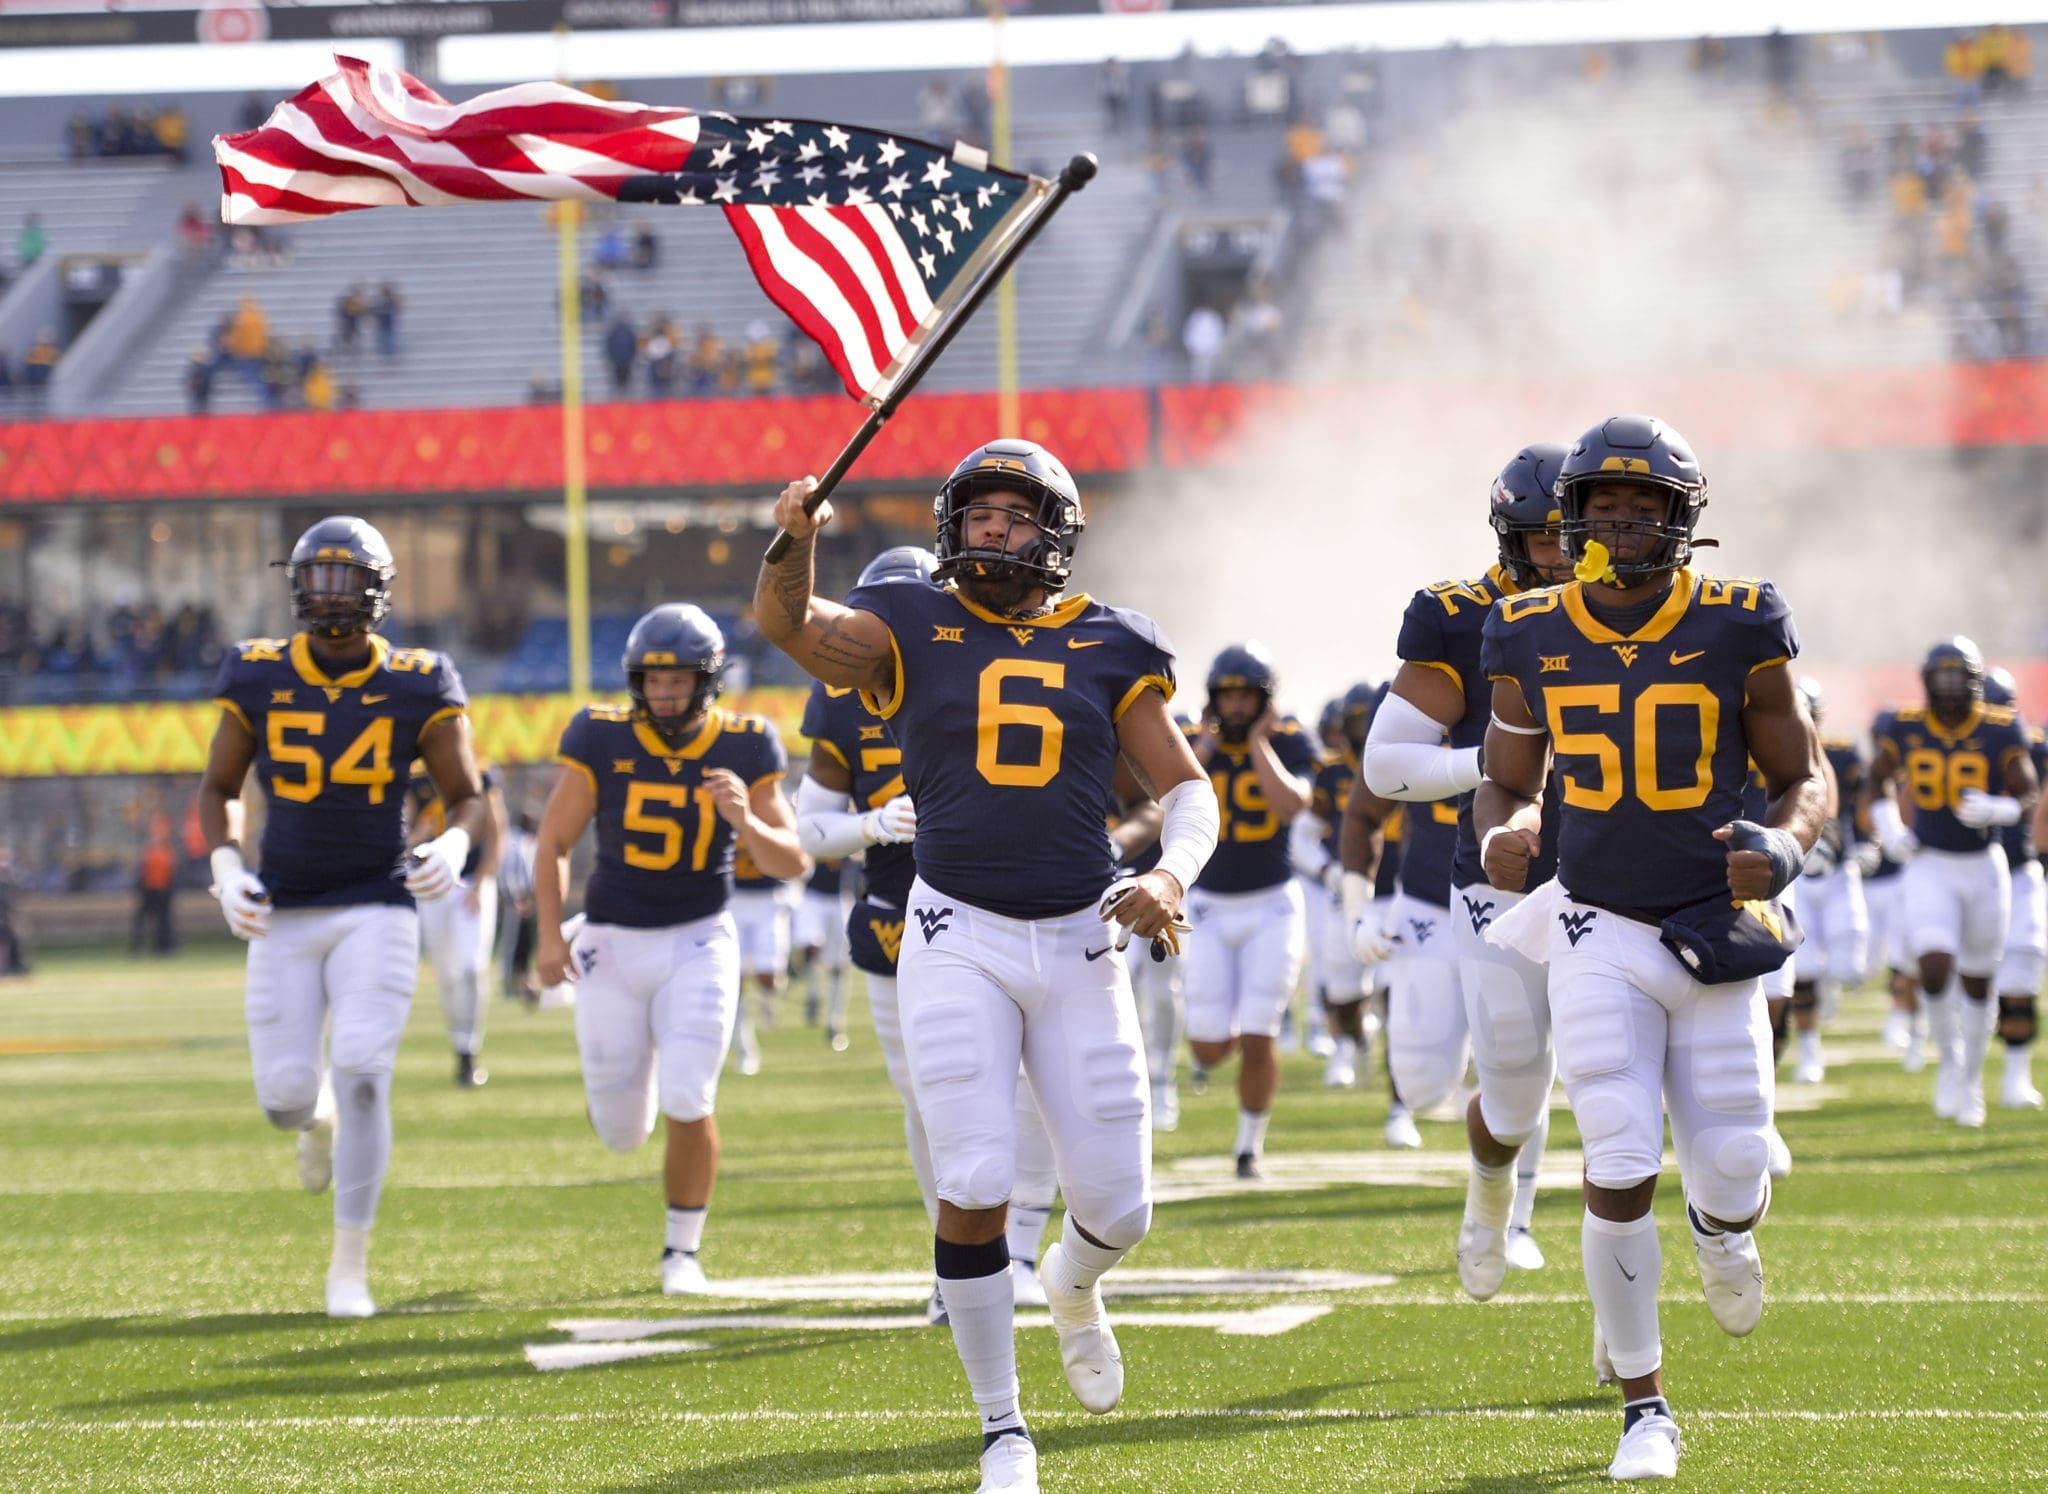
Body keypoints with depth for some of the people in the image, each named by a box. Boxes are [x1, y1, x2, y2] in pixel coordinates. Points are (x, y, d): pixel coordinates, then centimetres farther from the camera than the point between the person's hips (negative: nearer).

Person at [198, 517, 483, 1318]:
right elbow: (218, 788, 10)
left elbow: (468, 796, 4)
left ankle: (350, 1264, -4)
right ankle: (317, 1114, 39)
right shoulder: (259, 679, -1)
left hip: (376, 912, -2)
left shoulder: (418, 688, -4)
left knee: (362, 1077, -16)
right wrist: (225, 868, -7)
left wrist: (452, 846, -18)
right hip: (284, 916, 2)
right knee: (284, 1096, -3)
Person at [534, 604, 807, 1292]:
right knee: (622, 1132, 6)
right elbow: (553, 842, -2)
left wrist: (746, 821, -26)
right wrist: (550, 935, -14)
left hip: (699, 944, -1)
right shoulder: (602, 739, -11)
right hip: (614, 944, 1)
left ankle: (682, 1250, 5)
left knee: (688, 1104, -17)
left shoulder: (744, 748, -9)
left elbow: (793, 863, -6)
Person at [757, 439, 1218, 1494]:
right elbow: (786, 622, -15)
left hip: (1079, 941, 2)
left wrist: (1170, 875, -11)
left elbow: (1186, 788, 9)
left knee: (1117, 1209, 3)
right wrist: (794, 543, -37)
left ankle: (1072, 1288, 41)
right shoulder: (910, 633, 2)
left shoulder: (1108, 649, 6)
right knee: (974, 1192, -10)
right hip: (959, 940, -2)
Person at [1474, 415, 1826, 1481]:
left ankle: (1721, 1227, 39)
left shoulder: (1738, 629, -7)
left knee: (1732, 1181, -2)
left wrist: (1783, 846, -21)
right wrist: (1500, 839, -14)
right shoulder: (1530, 641, -3)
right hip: (1600, 938, 0)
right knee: (1620, 1172, -10)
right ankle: (1644, 1407, 6)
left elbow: (1804, 776, 1)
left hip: (1719, 936, 0)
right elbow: (1509, 785, 10)